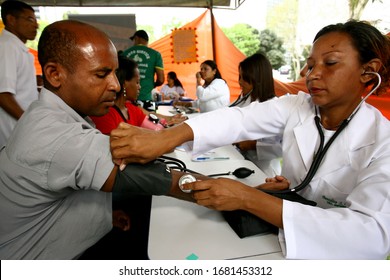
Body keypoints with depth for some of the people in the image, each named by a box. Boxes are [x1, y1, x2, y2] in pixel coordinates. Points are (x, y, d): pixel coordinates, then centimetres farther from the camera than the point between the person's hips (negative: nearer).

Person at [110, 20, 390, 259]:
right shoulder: (295, 107, -10)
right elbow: (238, 118, -25)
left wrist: (248, 198, -39)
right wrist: (164, 138, -43)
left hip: (333, 251, -2)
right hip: (280, 232, 3)